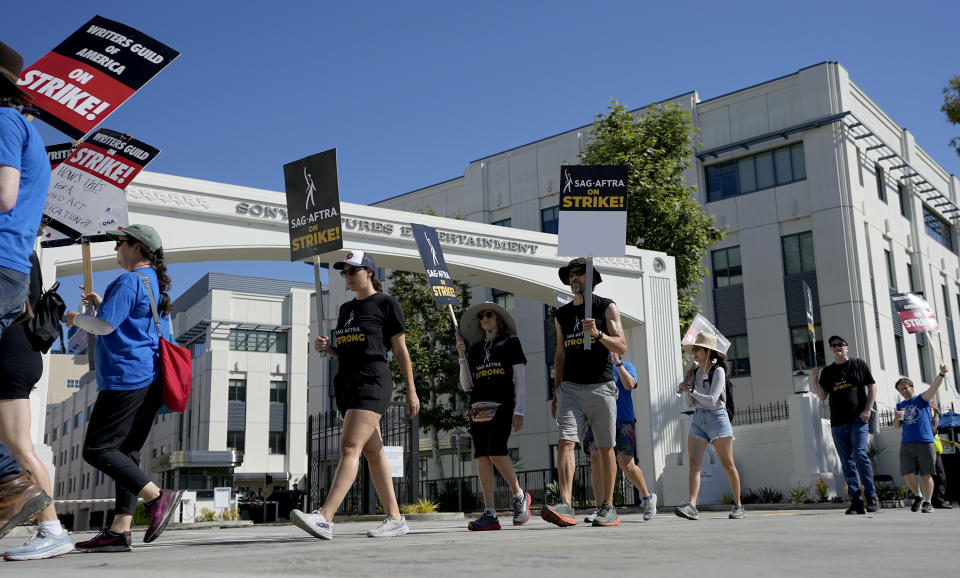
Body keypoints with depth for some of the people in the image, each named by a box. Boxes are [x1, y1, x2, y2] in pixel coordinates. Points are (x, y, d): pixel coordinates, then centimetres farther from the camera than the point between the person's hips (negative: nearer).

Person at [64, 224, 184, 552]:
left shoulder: (128, 282, -9)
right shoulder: (154, 283, 22)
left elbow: (104, 326, -16)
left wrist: (76, 318, 3)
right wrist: (101, 304, 29)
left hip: (126, 378, -10)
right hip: (148, 380, 10)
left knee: (96, 450, -8)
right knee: (126, 452, 7)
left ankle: (158, 498, -14)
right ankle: (119, 531, 4)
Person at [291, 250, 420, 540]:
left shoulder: (386, 303, 0)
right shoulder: (346, 308, 20)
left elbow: (400, 350, -1)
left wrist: (411, 391, -3)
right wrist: (326, 347, 3)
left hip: (372, 381, -8)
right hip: (347, 382, 8)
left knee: (350, 448, -18)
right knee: (373, 452, 7)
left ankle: (324, 519, -26)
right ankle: (395, 519, 11)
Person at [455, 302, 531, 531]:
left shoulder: (510, 342, 10)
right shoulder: (475, 349, 21)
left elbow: (520, 379, 3)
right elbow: (466, 385, 16)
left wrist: (519, 410, -7)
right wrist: (462, 356, 6)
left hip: (502, 404, -5)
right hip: (478, 406, 5)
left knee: (496, 452, -20)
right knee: (481, 456, -6)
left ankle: (519, 495, 3)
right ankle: (490, 513, -6)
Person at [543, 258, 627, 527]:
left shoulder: (607, 307, 5)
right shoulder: (562, 314, 17)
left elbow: (621, 347, -3)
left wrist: (598, 334, -21)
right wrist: (556, 393, 17)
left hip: (601, 387, -3)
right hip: (570, 387, 3)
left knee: (605, 448, 1)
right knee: (565, 442, -13)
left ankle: (608, 507, 10)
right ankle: (565, 505, -20)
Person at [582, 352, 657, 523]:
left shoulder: (626, 366, 4)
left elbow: (629, 384, -16)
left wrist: (617, 362, -18)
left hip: (622, 421, -4)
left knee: (626, 464, -5)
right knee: (595, 459, -5)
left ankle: (648, 497, 19)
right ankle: (599, 507, 1)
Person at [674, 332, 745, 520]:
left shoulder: (718, 371, -6)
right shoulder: (695, 372, 12)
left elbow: (712, 400, -16)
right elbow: (689, 404, 12)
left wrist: (690, 390, -12)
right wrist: (687, 384, 0)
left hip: (717, 417, -5)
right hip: (698, 419, 5)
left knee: (728, 464, 3)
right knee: (694, 463, -10)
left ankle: (738, 505, 15)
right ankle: (692, 506, -19)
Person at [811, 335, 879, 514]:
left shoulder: (859, 364, 7)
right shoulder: (827, 371, 14)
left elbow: (872, 387, 5)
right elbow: (822, 396, 10)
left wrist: (867, 410, -6)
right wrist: (815, 379, -5)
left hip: (858, 419, -4)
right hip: (837, 423, 4)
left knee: (859, 455, -16)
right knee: (847, 462, 1)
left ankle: (872, 496, -8)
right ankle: (856, 501, 2)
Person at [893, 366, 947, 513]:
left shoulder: (922, 399, 6)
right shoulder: (900, 405, 16)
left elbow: (934, 386, -12)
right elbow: (897, 427, 16)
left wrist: (941, 374, -31)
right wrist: (896, 418, -7)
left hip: (925, 443, -3)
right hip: (906, 445, 3)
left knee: (926, 474, 0)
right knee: (908, 475, 0)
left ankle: (927, 502, 9)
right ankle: (918, 496, 23)